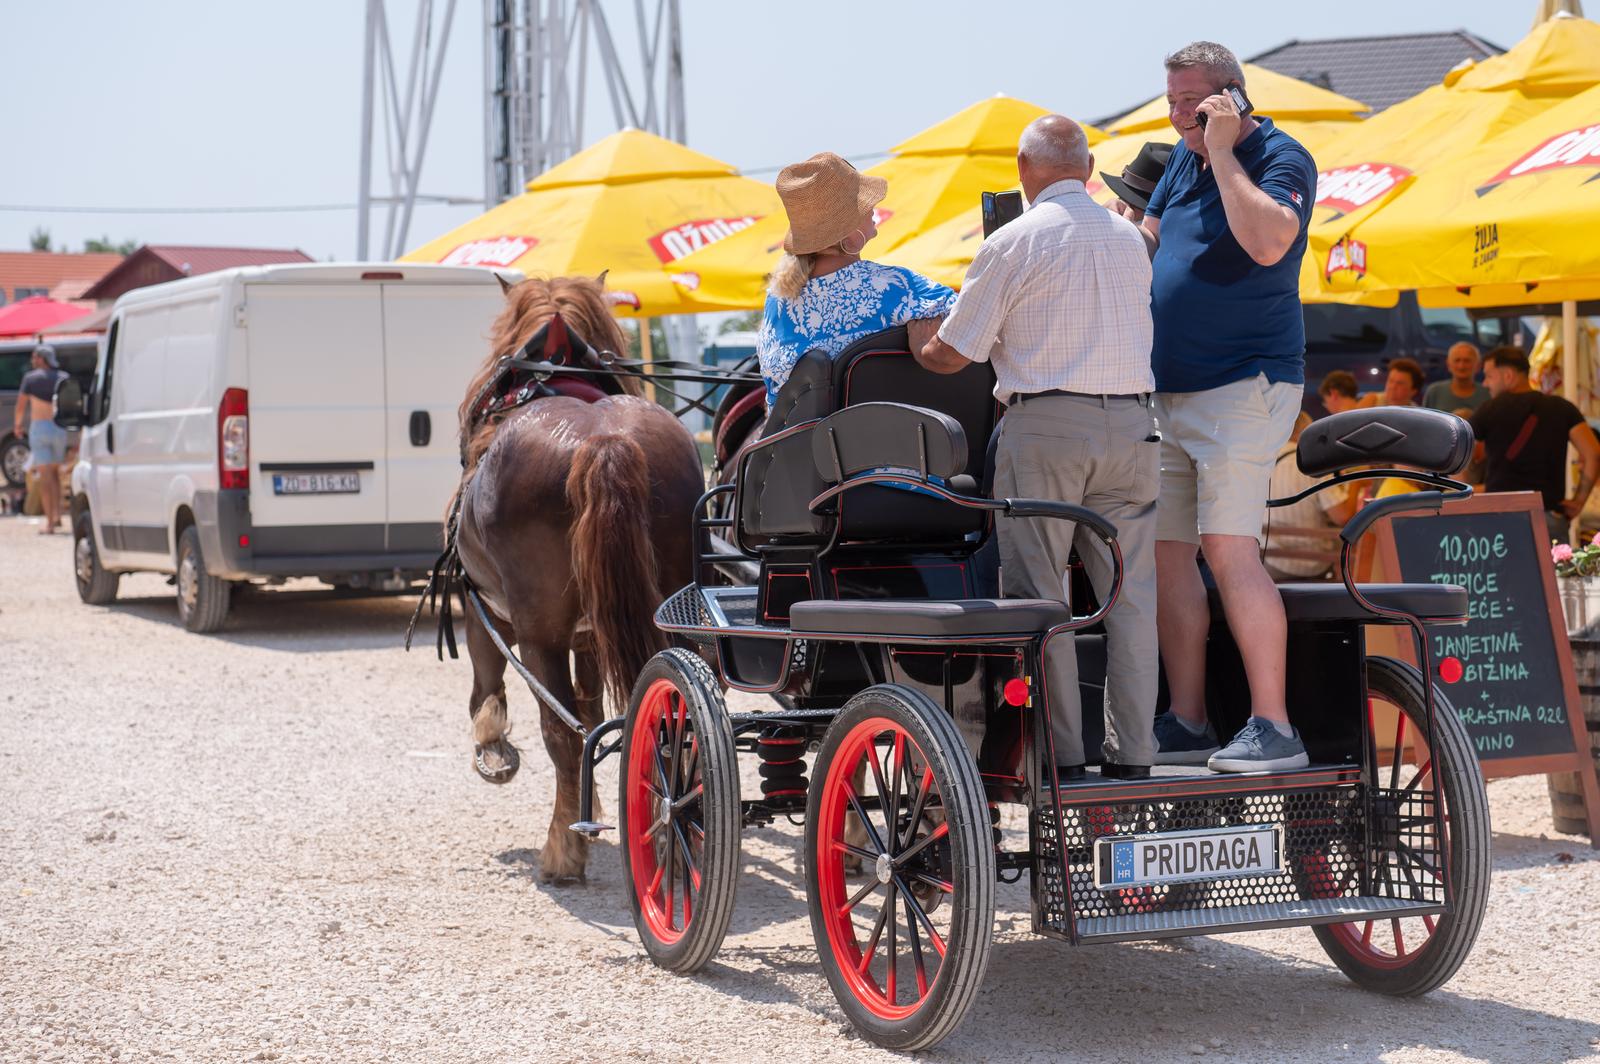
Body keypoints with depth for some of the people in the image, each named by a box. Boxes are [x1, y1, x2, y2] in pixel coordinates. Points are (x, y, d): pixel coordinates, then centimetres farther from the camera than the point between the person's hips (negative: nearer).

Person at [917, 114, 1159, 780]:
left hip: (1043, 425, -4)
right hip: (1131, 423, 5)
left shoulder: (1014, 243, -3)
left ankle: (1060, 756, -1)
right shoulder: (1128, 240, 13)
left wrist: (911, 350, 20)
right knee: (1129, 594, 6)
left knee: (1039, 594, 1)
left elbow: (952, 355, -1)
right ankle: (1130, 756, 8)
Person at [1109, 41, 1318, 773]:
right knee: (1164, 552, 6)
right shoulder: (1183, 159, 16)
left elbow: (1266, 242, -27)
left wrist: (1223, 153, -20)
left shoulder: (1280, 158, -9)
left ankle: (1273, 726, -15)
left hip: (1244, 382, -8)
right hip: (1171, 388, 8)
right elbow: (1147, 244, 25)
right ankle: (1186, 723, 13)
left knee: (1228, 548, -17)